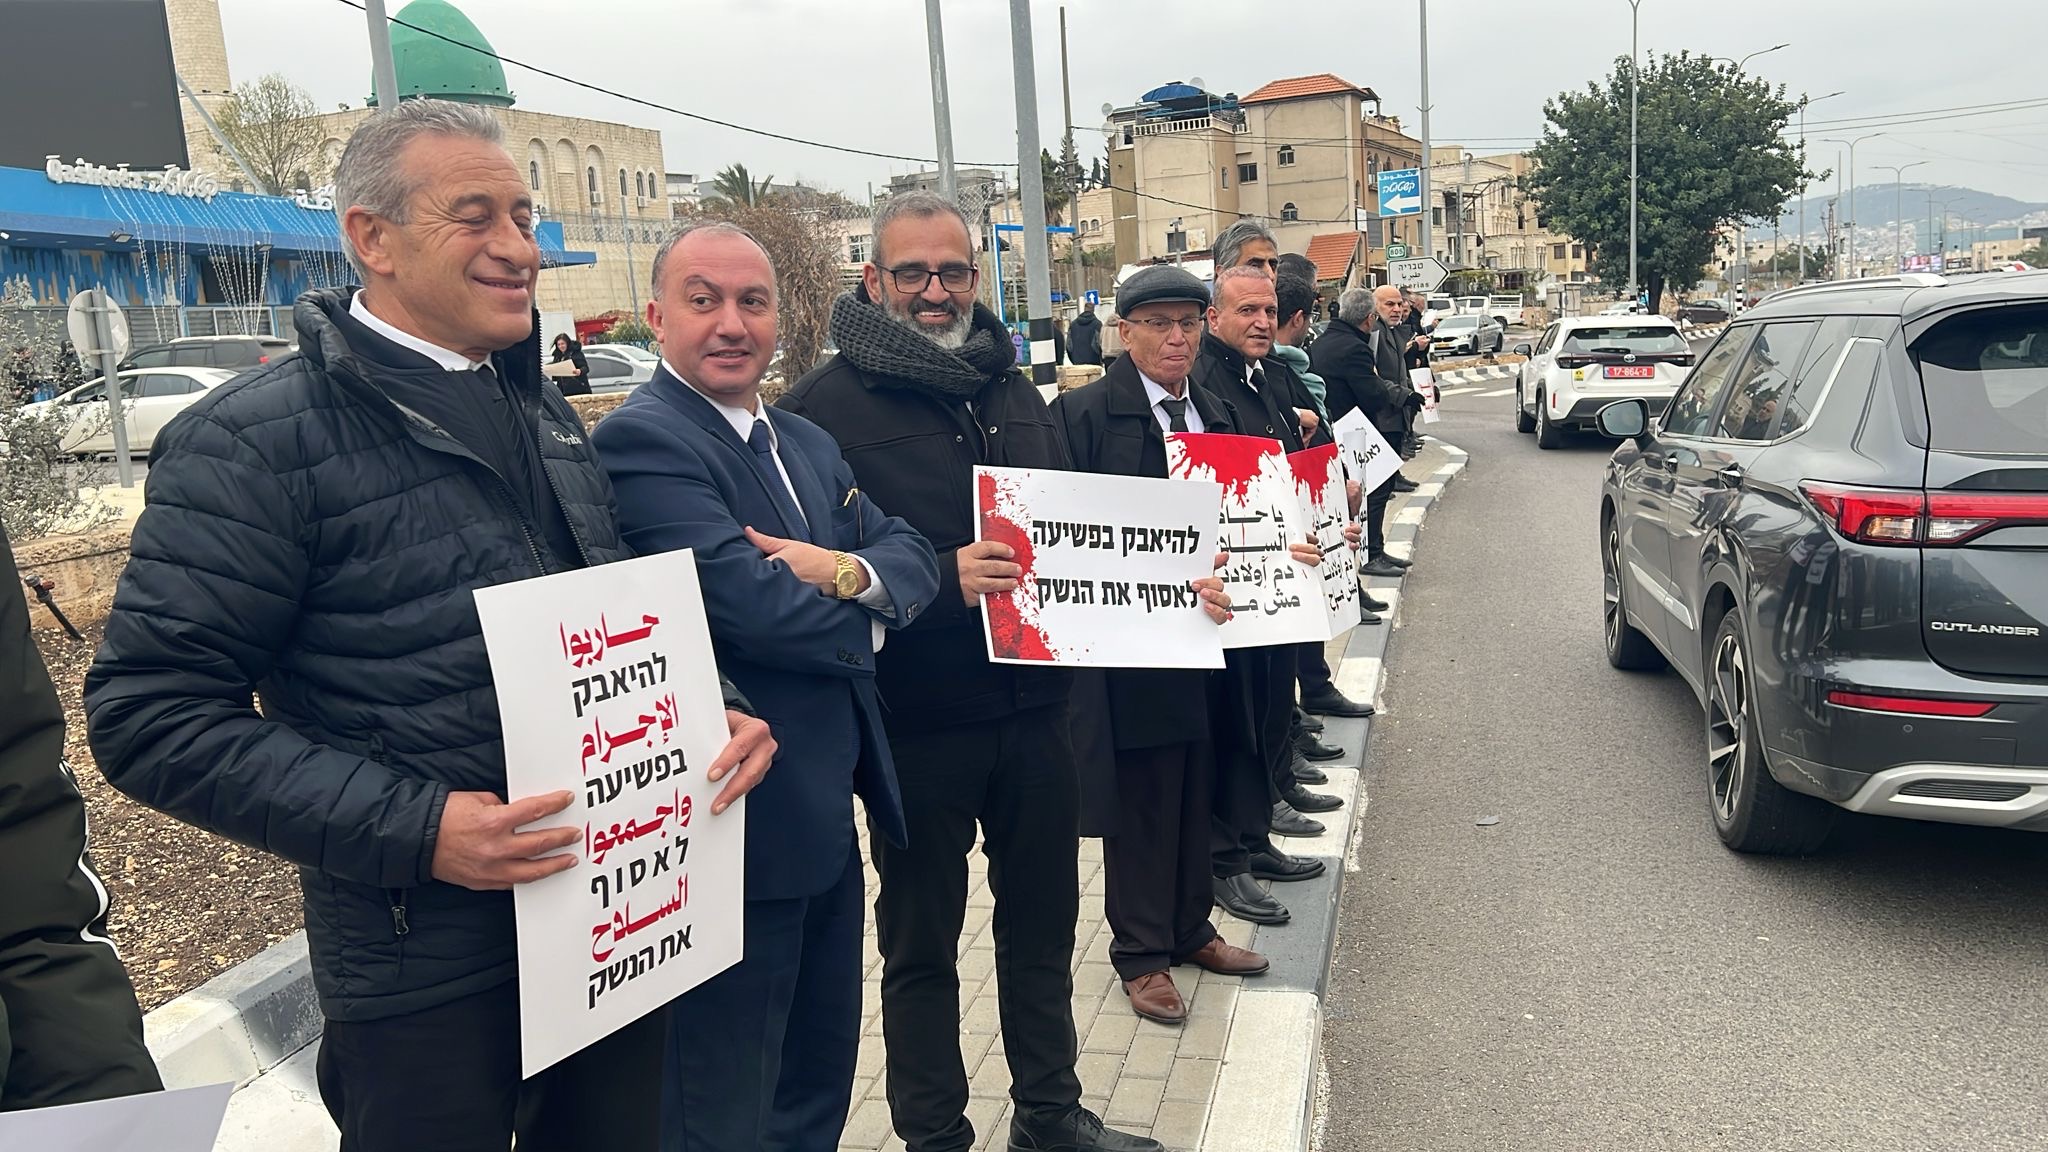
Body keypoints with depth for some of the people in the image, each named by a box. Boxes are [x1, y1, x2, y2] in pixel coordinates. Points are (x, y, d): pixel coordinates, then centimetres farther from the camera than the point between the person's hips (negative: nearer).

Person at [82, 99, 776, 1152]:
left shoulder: (544, 414, 11)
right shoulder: (257, 440, -12)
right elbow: (151, 714, -15)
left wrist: (713, 708, -1)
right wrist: (411, 828, -24)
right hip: (431, 968, -6)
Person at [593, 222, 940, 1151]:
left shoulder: (807, 442, 11)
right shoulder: (639, 440, -17)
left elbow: (913, 558, 4)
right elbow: (757, 607, -26)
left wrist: (852, 573, -18)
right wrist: (861, 620, -7)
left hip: (825, 807, 9)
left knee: (821, 1075, 24)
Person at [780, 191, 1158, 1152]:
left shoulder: (1014, 391, 11)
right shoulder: (827, 404, -10)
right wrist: (939, 580, -27)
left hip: (1034, 709, 6)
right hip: (918, 726, -6)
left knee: (1042, 920, 19)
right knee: (921, 940, 11)